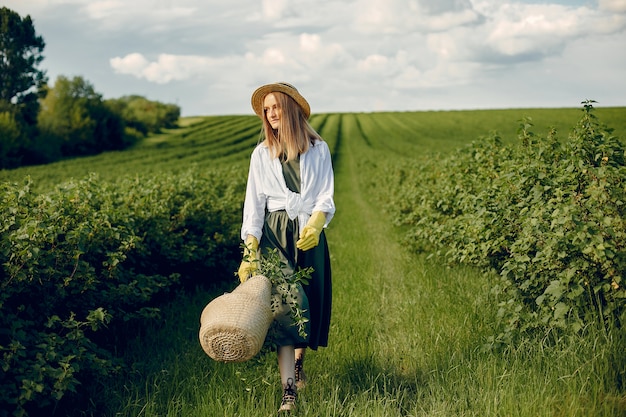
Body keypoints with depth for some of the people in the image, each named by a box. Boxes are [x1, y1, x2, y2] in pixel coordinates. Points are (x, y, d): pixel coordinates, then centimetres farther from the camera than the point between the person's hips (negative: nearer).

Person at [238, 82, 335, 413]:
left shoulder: (318, 150, 4)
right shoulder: (261, 154, 6)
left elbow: (326, 197, -2)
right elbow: (253, 203, 1)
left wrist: (315, 224, -23)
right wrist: (249, 250, -10)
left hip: (309, 234, 1)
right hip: (274, 234, -1)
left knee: (310, 300, 8)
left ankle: (298, 362, 36)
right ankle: (288, 391, -17)